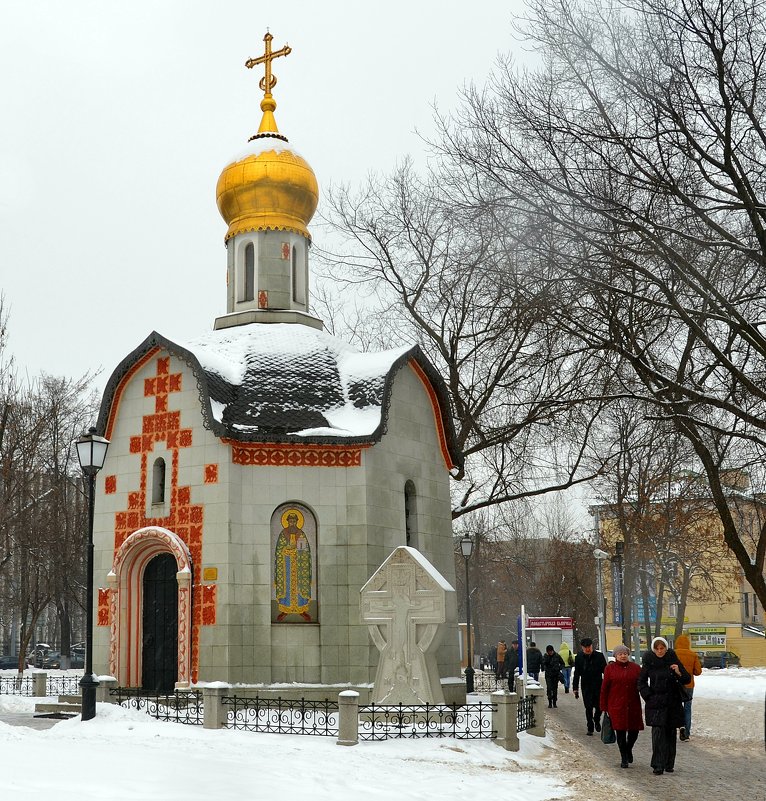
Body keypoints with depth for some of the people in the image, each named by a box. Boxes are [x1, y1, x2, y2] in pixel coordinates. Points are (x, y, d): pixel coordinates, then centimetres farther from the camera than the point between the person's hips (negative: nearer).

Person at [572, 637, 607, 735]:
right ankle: (590, 728, 12)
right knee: (588, 708, 1)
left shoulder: (599, 656, -2)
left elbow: (605, 671, 3)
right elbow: (576, 674, 6)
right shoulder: (579, 658, 1)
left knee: (599, 706, -1)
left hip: (598, 686, 0)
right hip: (586, 687, 1)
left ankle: (597, 721, 29)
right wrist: (575, 688, 4)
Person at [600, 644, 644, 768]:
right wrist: (604, 707, 0)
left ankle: (628, 749, 33)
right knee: (620, 731, 0)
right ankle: (624, 758, 13)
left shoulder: (635, 668, 6)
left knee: (634, 730, 3)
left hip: (633, 706, 2)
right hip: (616, 706, -2)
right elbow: (604, 688, 2)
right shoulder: (610, 668, 1)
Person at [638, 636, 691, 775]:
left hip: (673, 702, 1)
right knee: (658, 732, -12)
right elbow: (641, 682, 9)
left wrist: (679, 673, -18)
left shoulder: (673, 660, 0)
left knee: (670, 733, 6)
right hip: (655, 703, -1)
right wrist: (648, 696, -2)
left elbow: (687, 680, 1)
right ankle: (658, 765, -12)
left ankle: (669, 764, 17)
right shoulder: (649, 662, -1)